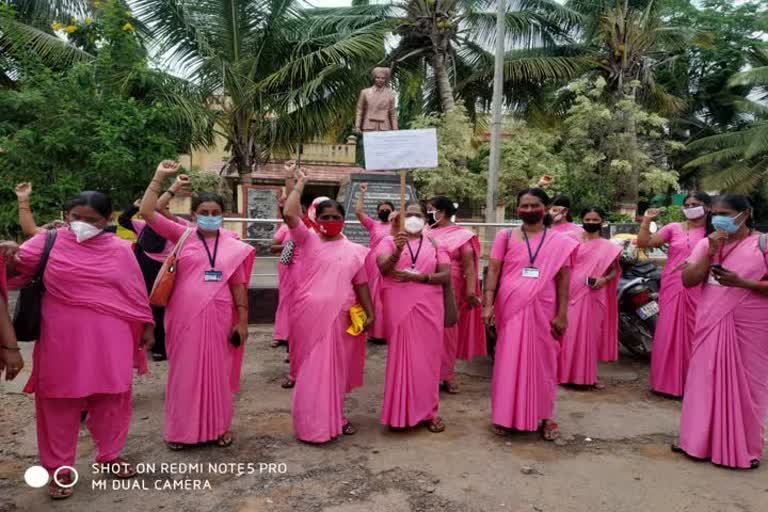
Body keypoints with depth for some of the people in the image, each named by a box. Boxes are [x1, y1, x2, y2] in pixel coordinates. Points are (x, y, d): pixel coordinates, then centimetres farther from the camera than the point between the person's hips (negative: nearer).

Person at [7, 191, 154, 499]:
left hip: (109, 339, 1)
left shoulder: (119, 249, 3)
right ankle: (60, 468, 24)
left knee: (111, 397, 11)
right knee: (60, 402, 7)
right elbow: (15, 271, 2)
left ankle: (110, 454, 32)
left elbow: (136, 293, 8)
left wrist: (146, 327, 10)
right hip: (62, 338, -1)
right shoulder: (49, 241, 1)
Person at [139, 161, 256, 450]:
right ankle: (181, 429, 23)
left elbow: (239, 286, 5)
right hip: (185, 317, -1)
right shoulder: (182, 236, 2)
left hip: (218, 318, 1)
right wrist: (159, 177, -9)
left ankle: (218, 426, 26)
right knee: (185, 370, 8)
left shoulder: (233, 247, 4)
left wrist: (242, 321, 2)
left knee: (217, 370, 11)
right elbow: (147, 212, -6)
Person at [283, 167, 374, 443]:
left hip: (340, 317, 2)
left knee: (337, 367, 13)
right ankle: (313, 423, 17)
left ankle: (335, 416, 31)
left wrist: (370, 313, 5)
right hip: (309, 316, -2)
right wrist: (300, 184, -4)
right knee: (311, 368, 5)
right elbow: (290, 214, -11)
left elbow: (361, 285, 10)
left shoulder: (354, 250, 8)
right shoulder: (308, 240, 3)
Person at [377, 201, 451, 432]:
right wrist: (397, 252, -28)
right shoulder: (390, 241, 7)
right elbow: (383, 268, -10)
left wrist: (418, 277, -12)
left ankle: (428, 410, 16)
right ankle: (400, 410, 12)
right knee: (400, 355, 2)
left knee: (427, 356, 4)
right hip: (399, 307, -1)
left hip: (428, 307, 2)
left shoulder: (435, 244, 12)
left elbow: (446, 275, 2)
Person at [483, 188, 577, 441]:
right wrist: (488, 304, -9)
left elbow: (562, 280, 3)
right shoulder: (506, 237, 4)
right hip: (510, 309, 0)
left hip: (543, 311, 0)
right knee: (508, 361, 5)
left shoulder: (560, 241, 5)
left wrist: (562, 314, -3)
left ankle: (545, 416, 21)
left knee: (543, 361, 8)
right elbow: (493, 271, 0)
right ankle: (505, 415, 17)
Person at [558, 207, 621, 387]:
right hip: (573, 294, 0)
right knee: (570, 333, -1)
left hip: (594, 296, 0)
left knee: (591, 334, 5)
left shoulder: (608, 247, 6)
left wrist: (605, 279, -12)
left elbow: (614, 271, 8)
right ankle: (567, 372, 7)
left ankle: (589, 375, 15)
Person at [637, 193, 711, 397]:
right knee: (668, 334, 3)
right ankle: (668, 382, 15)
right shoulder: (673, 228, 5)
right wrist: (647, 221, -9)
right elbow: (643, 243, -1)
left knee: (693, 335, 3)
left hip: (698, 291, -1)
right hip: (672, 289, 1)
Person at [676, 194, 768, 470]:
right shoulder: (706, 244, 7)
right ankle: (700, 440, 20)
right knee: (705, 382, 8)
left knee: (745, 385, 6)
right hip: (710, 325, 4)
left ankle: (745, 448, 20)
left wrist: (741, 282, -20)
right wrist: (711, 252, -12)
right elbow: (687, 280, -2)